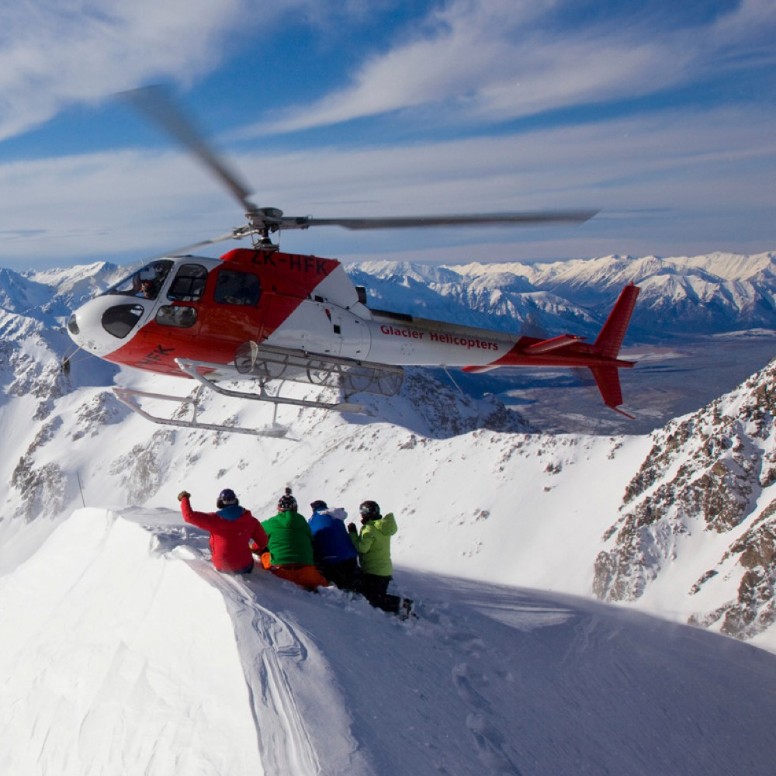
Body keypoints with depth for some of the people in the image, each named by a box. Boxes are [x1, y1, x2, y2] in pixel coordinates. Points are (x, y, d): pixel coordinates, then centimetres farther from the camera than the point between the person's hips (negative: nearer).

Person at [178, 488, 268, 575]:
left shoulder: (214, 519, -15)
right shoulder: (250, 520, -8)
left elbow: (189, 516, -16)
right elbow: (263, 542, -3)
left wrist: (184, 498, 2)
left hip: (222, 567, -2)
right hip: (244, 567, 3)